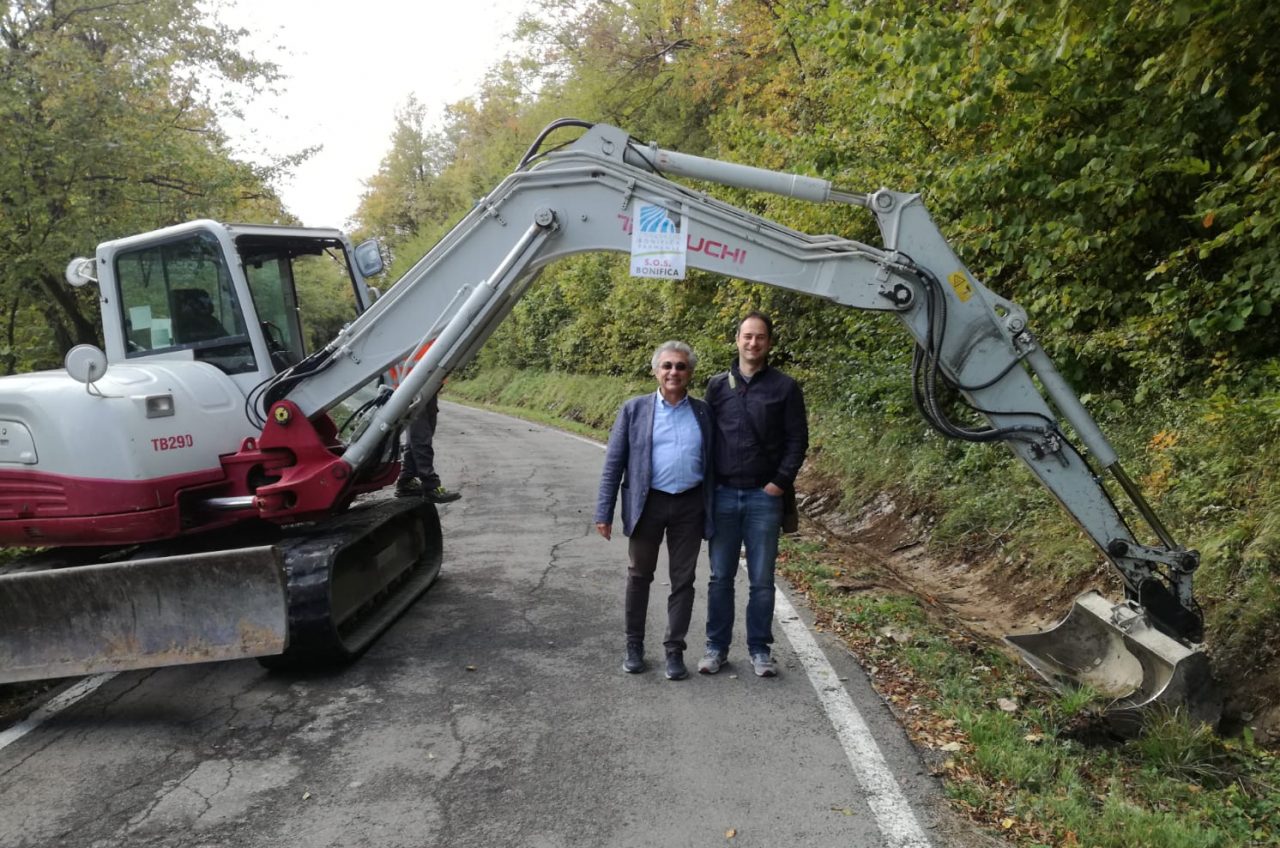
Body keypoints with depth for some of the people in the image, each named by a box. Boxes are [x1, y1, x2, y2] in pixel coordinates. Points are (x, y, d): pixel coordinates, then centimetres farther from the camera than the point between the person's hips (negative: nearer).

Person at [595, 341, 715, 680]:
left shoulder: (703, 412, 5)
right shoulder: (634, 409, 1)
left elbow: (711, 463, 8)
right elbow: (614, 463, 0)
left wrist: (713, 512, 3)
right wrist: (604, 512, -4)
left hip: (690, 506, 1)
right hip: (648, 503, -1)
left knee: (683, 580, 8)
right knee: (639, 576, 11)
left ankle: (675, 650, 21)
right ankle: (634, 646, 27)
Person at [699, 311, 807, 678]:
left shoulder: (785, 387, 1)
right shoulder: (718, 385, 6)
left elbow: (797, 439, 1)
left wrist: (781, 481, -8)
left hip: (764, 497, -1)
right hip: (723, 495, 2)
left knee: (762, 580, 6)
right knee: (721, 577, 9)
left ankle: (760, 649, 19)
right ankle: (717, 647, 20)